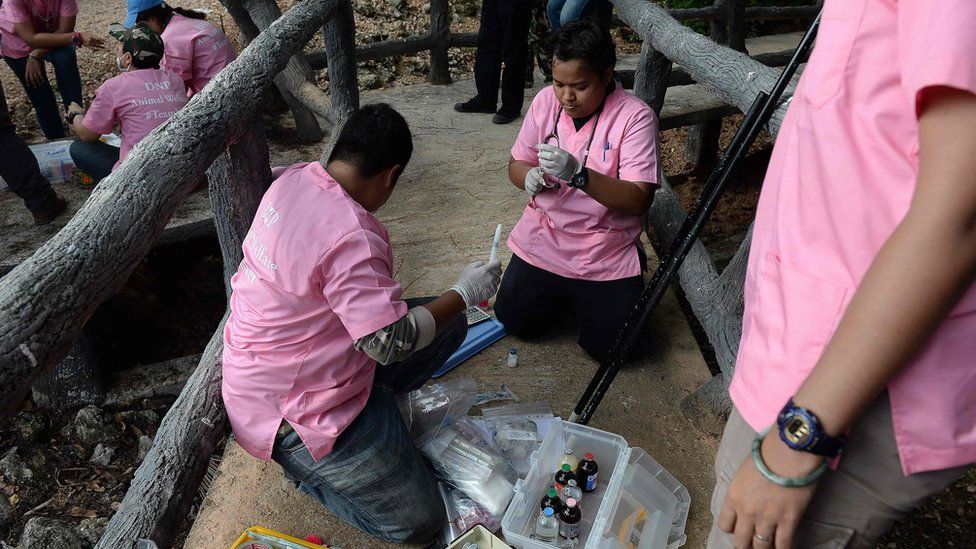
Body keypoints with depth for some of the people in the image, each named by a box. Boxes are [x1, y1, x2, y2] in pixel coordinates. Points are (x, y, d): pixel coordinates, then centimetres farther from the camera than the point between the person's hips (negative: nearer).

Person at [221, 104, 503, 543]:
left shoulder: (292, 179, -3)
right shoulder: (352, 235, -31)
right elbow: (391, 343, -29)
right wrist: (464, 293, -16)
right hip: (290, 410, -9)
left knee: (449, 326, 6)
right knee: (420, 521, -2)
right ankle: (304, 463, 9)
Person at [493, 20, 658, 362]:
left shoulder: (635, 117, -16)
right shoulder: (546, 101, -2)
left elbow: (639, 200, -23)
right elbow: (516, 164, 7)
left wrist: (578, 174, -37)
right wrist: (529, 177, -18)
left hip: (606, 255, -3)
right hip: (543, 242, 4)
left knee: (609, 345, -8)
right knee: (514, 320, 0)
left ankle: (585, 294, 24)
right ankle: (564, 294, 28)